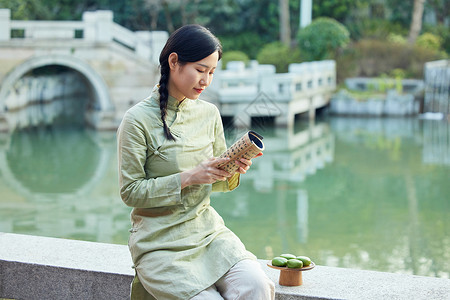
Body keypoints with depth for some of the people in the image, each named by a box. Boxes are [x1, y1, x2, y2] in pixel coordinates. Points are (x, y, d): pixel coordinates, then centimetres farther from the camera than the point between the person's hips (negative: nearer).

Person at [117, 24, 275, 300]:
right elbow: (131, 192, -10)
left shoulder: (209, 113, 7)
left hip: (207, 230, 4)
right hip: (160, 243, -4)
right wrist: (188, 177, -18)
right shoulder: (138, 120, -9)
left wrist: (233, 172, -9)